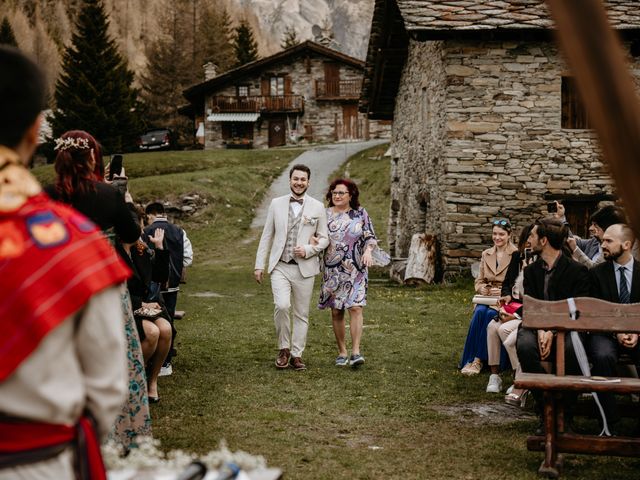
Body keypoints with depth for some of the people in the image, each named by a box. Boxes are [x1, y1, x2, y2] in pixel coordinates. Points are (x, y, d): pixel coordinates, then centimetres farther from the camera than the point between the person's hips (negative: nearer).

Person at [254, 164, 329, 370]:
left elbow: (324, 238, 8)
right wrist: (259, 265, 5)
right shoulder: (276, 204, 7)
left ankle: (296, 355, 17)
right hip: (280, 267, 0)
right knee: (281, 306, -19)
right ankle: (284, 348, 0)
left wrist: (308, 249, -11)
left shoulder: (317, 207, 4)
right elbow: (266, 236, 10)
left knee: (301, 313, 5)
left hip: (304, 268, 1)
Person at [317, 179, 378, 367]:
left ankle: (356, 352, -16)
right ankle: (342, 351, 15)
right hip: (332, 270, 2)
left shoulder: (360, 214, 4)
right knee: (336, 311, 5)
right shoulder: (325, 214, 7)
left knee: (355, 307, -14)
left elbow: (370, 237, 4)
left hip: (355, 269, -2)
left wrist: (368, 251, -15)